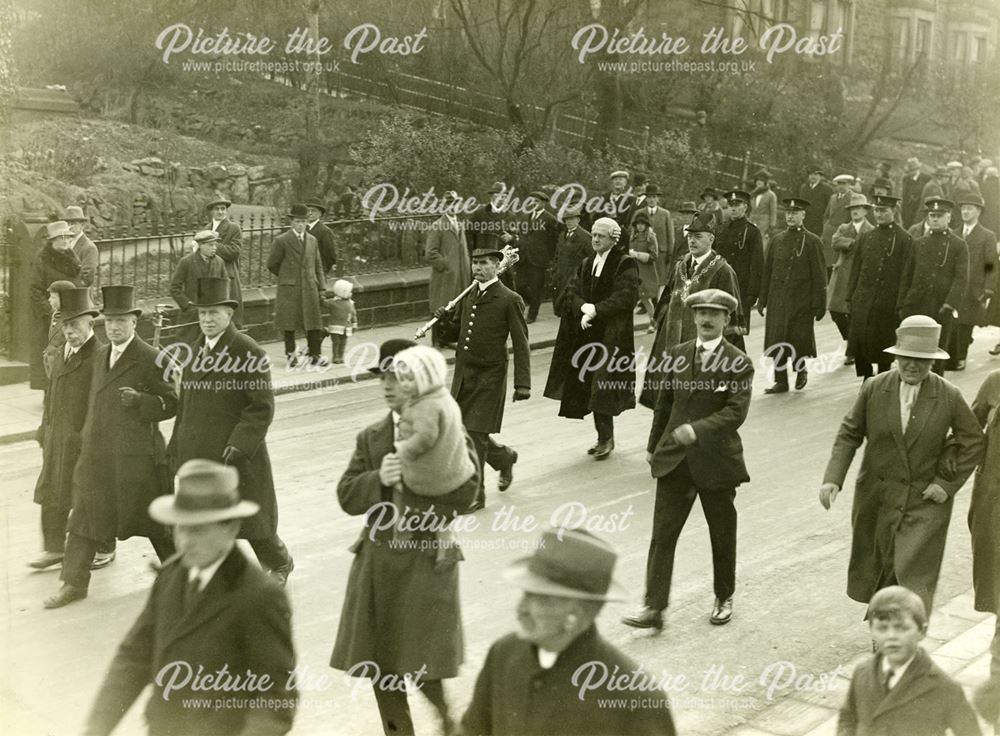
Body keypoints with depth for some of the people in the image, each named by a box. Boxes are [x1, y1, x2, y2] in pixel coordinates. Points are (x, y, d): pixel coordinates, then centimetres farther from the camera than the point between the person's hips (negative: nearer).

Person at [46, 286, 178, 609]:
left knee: (152, 517, 6)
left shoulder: (151, 359, -11)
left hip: (135, 455, -6)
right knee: (84, 516, 7)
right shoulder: (100, 356, 12)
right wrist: (86, 436, 19)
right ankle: (74, 583, 15)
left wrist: (139, 401, -25)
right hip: (96, 454, 7)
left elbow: (171, 403, -10)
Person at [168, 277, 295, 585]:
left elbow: (262, 407, -14)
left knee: (251, 516, 10)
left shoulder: (250, 353, -11)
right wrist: (176, 449, 14)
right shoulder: (191, 354, 9)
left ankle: (279, 563, 36)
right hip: (196, 455, 5)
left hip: (236, 455, -5)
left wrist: (240, 444, -22)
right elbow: (184, 405, 16)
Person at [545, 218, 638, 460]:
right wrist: (584, 308, -15)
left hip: (612, 335, -6)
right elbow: (572, 291, 5)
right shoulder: (586, 264, 14)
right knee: (591, 387, 7)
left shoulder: (625, 265, -6)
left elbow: (625, 296, -17)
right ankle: (605, 437, 18)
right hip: (589, 334, 6)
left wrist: (595, 310, -20)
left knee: (603, 388, -10)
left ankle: (606, 437, -1)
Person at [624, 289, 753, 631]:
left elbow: (736, 412, -18)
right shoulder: (678, 354, 5)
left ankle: (724, 598, 33)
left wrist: (697, 429, -31)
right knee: (662, 534, -2)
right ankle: (654, 607, -1)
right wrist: (653, 445, 16)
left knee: (722, 535, 13)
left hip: (716, 461, -3)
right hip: (674, 459, 3)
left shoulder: (738, 363, -9)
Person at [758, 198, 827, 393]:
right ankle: (781, 381, 10)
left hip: (801, 302, -4)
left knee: (799, 339, -3)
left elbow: (819, 276, -3)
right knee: (777, 342, 2)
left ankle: (800, 369, 24)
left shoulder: (812, 242, -1)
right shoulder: (777, 240, 11)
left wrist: (819, 304, -7)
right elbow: (767, 271, 12)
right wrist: (762, 299, 9)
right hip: (777, 301, 4)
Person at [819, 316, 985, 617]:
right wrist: (833, 479, -12)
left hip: (925, 502, -2)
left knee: (914, 579, -7)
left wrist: (948, 483, -6)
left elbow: (973, 443, 2)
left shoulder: (949, 397, -8)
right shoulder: (874, 389, -5)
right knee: (878, 572, 16)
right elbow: (849, 435, -1)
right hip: (877, 498, 2)